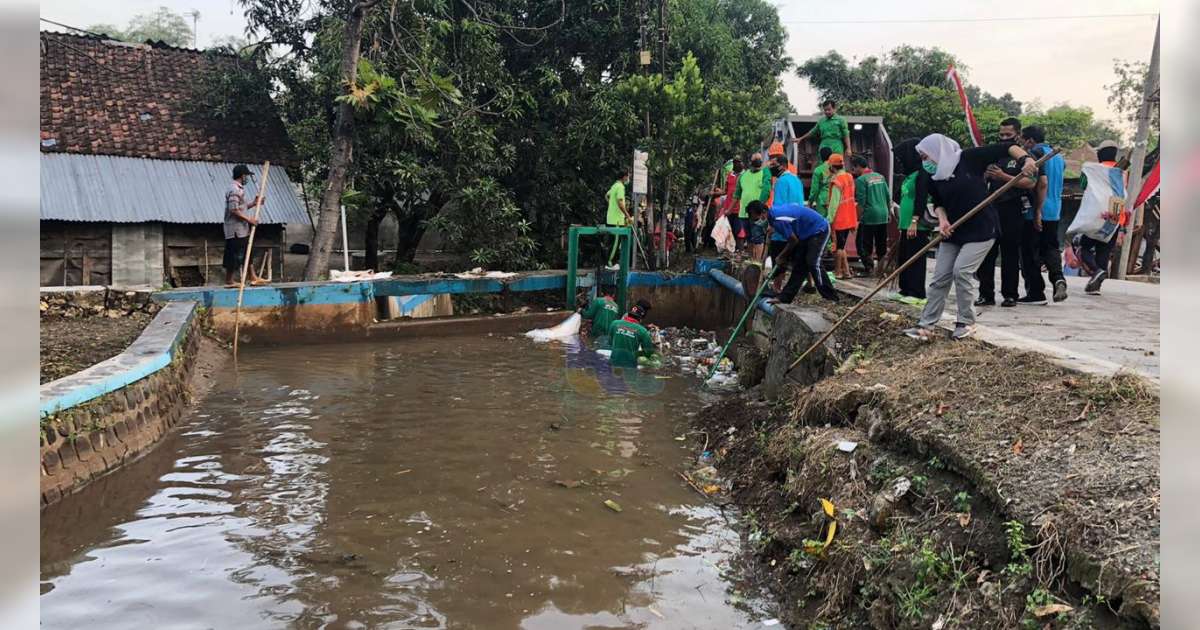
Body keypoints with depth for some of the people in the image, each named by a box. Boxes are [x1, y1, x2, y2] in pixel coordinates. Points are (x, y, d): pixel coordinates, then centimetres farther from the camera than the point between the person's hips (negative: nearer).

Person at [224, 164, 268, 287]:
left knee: (248, 253, 12)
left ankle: (253, 277, 16)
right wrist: (249, 219, -18)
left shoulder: (239, 189, 16)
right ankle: (229, 281, 3)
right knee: (234, 255, -4)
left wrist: (254, 203, 11)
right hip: (236, 230, -10)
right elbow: (234, 210, -22)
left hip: (242, 229, 10)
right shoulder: (234, 190, -16)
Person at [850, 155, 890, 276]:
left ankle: (869, 268, -3)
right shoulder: (880, 176, 11)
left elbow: (861, 202, -14)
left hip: (869, 217, -7)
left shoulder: (860, 180, -10)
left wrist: (858, 218, -8)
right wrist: (888, 210, 22)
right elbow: (888, 197, 13)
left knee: (864, 245, 0)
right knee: (882, 244, 14)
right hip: (883, 216, 7)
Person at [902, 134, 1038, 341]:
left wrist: (1025, 158, -26)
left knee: (962, 270, -15)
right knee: (940, 276, 3)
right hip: (953, 232, 6)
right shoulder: (935, 179, 4)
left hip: (981, 229, -6)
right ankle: (926, 325, 7)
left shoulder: (969, 158, -11)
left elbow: (1006, 147, -10)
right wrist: (942, 219, -6)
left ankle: (967, 323, 1)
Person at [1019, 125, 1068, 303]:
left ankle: (1036, 293, 3)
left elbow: (1043, 182, -21)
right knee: (1050, 247, 16)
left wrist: (1037, 211, -20)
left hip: (1034, 213, -8)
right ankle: (1058, 277, -9)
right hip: (1054, 212, 8)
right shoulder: (1057, 156, 14)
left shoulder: (1035, 154, -13)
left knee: (1030, 252, 1)